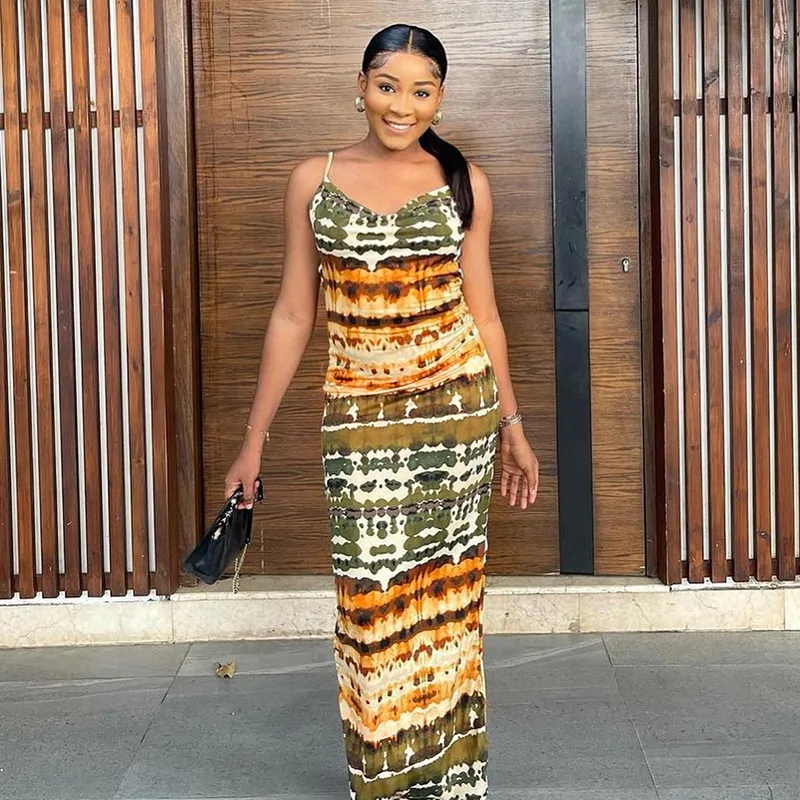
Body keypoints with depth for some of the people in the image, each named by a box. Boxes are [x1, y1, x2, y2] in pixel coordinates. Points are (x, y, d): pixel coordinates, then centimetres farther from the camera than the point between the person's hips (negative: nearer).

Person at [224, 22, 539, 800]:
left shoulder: (463, 182, 3)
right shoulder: (313, 180, 3)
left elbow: (481, 312, 8)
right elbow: (292, 315, 5)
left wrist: (513, 425, 8)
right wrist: (254, 438, 4)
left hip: (457, 404, 0)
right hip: (359, 416, 0)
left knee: (446, 590, 7)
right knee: (372, 596, 2)